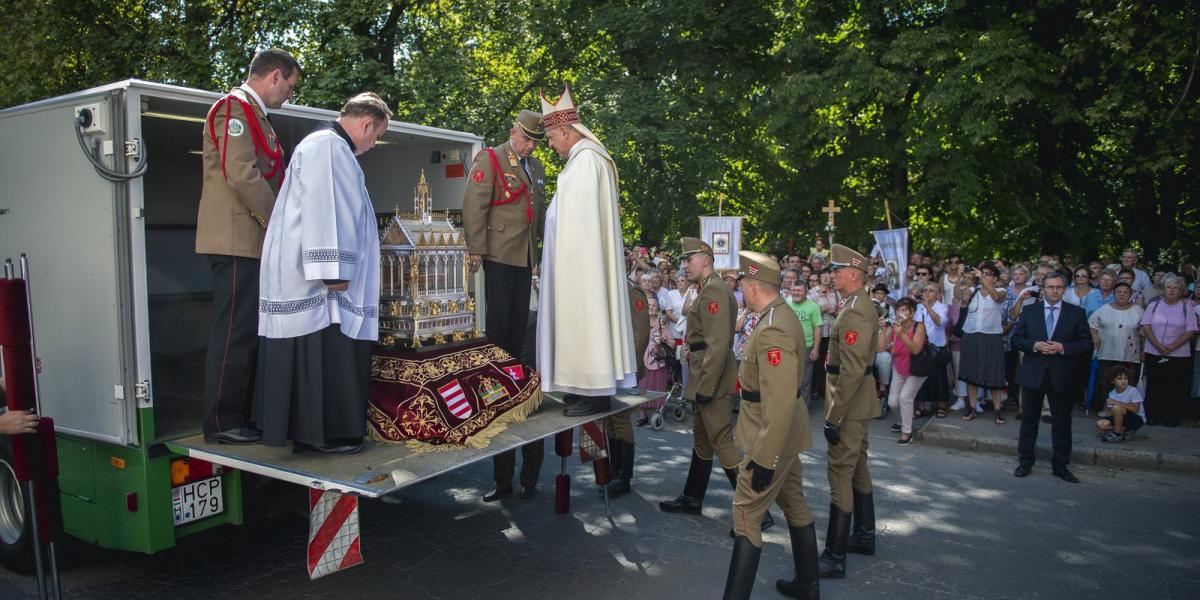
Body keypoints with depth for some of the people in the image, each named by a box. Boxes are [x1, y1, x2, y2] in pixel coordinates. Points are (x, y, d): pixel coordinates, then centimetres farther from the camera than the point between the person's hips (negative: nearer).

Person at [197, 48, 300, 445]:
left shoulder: (253, 113, 24)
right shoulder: (235, 107, -7)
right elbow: (241, 173, -19)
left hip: (253, 242, 10)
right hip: (237, 240, -10)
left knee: (249, 333, 11)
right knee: (235, 333, -7)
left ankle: (237, 418, 18)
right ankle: (221, 424, 0)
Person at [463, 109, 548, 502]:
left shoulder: (536, 168, 18)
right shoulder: (489, 160, -3)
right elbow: (474, 205, -10)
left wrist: (536, 253, 17)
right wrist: (475, 248, -15)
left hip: (524, 258, 6)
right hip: (499, 254, -6)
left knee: (519, 322, 8)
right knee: (498, 323, -3)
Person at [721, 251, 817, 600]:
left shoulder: (772, 330, -26)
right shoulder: (782, 315, 7)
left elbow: (780, 403, -30)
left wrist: (764, 458, -26)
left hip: (773, 436, -10)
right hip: (786, 432, 10)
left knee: (746, 513, -4)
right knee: (794, 503, 20)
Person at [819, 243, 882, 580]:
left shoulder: (855, 311, -21)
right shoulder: (862, 305, 12)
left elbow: (852, 371, -26)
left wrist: (833, 416, -23)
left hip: (850, 402, -11)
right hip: (859, 402, 11)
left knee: (840, 472, -7)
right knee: (857, 466, 19)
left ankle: (835, 558, -2)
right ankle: (865, 536, 33)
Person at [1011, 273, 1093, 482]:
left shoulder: (1076, 313, 2)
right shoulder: (1029, 311, 4)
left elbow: (1086, 345, -1)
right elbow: (1016, 339, 2)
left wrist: (1062, 347, -16)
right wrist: (1035, 345, -15)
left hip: (1062, 376, 0)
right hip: (1033, 374, 1)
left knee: (1062, 423, 8)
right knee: (1029, 420, 9)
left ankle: (1060, 465, 19)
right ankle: (1025, 462, 20)